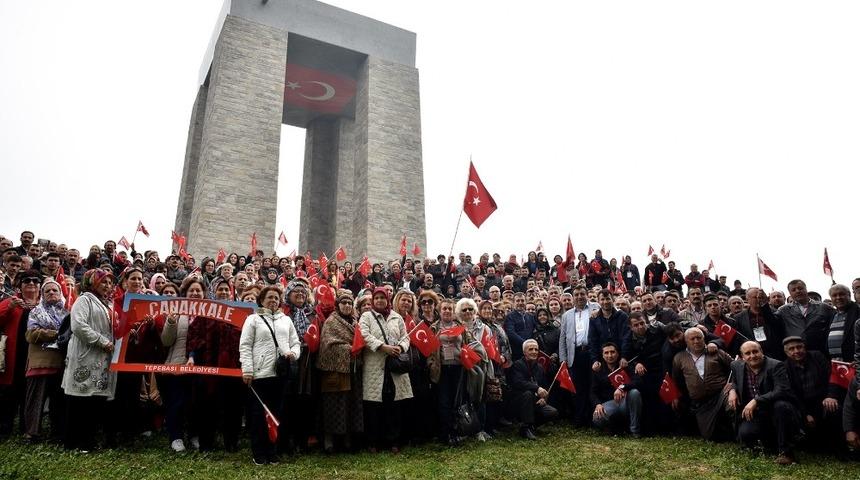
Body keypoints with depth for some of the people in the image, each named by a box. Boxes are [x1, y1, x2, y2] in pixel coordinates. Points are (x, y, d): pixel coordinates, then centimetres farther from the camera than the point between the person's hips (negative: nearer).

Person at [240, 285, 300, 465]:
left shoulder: (286, 320, 17)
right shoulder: (253, 319, 6)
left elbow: (295, 342, 18)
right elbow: (245, 346, -1)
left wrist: (294, 353, -5)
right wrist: (247, 370, -11)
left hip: (281, 373, 4)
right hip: (260, 373, -3)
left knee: (277, 414, 7)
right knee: (259, 414, 1)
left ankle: (272, 451, 18)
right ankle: (259, 453, 12)